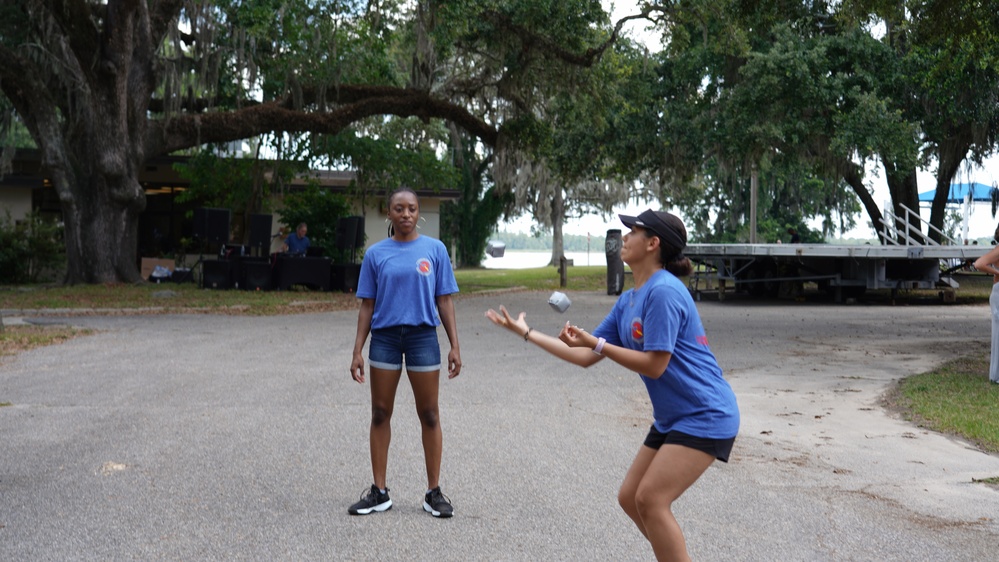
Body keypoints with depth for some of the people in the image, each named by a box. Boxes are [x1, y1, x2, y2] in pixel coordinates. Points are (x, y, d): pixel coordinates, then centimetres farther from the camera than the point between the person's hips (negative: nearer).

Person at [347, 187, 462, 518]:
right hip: (384, 338, 1)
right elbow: (367, 306, 6)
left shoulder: (435, 250, 2)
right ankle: (379, 492, 15)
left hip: (423, 337, -1)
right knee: (380, 414, 6)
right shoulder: (376, 254, 4)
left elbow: (444, 301, 3)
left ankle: (434, 493, 12)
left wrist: (454, 346, -2)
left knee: (429, 415, 4)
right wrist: (357, 351, 1)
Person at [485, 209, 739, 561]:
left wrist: (597, 344, -18)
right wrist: (527, 333, 14)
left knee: (650, 499, -15)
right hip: (672, 418, 10)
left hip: (704, 416, -10)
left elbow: (654, 365, -21)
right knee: (630, 498, 9)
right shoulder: (628, 301, 9)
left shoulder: (663, 292, -19)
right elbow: (586, 357, 13)